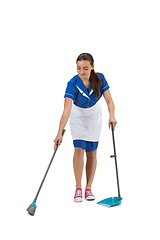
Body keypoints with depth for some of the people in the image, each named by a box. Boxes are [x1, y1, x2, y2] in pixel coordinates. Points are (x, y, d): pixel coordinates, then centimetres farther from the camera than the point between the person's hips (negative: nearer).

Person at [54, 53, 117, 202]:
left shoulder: (99, 79, -21)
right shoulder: (73, 84, -29)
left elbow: (109, 101, -20)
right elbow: (66, 110, -37)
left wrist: (112, 116, -40)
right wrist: (59, 133, -46)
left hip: (94, 117, 2)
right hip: (77, 117, -2)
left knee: (92, 152, 1)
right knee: (79, 149, -14)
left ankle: (88, 188, 11)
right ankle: (78, 188, -4)